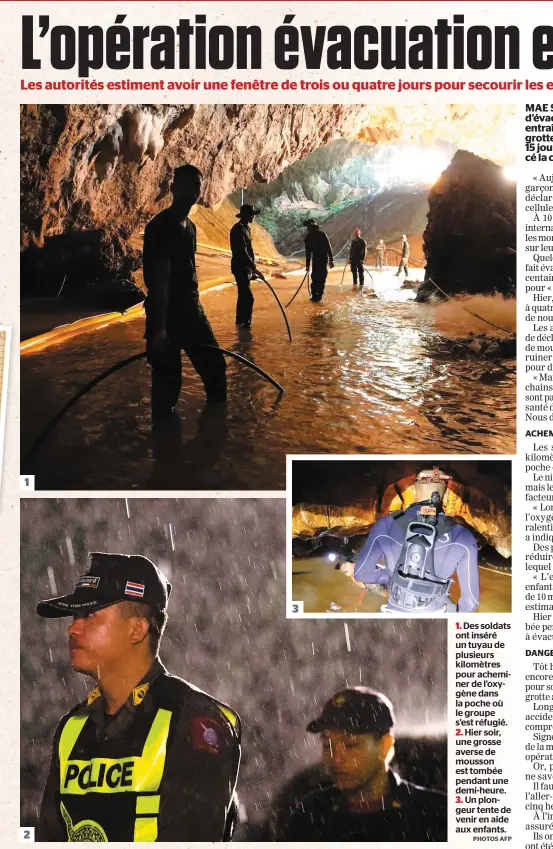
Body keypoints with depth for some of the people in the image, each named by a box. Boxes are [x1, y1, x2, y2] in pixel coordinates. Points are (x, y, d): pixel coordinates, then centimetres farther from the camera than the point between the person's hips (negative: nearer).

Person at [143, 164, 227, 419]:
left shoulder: (189, 226, 13)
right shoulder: (160, 226, -15)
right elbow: (159, 278, -22)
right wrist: (159, 327, -25)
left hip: (192, 310, 9)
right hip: (166, 314, -9)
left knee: (214, 365, 17)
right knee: (167, 379, -3)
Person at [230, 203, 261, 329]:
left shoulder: (246, 228, 15)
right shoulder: (239, 229, -17)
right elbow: (242, 251, -25)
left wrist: (252, 267, 21)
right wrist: (253, 266, -28)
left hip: (246, 267, 10)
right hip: (240, 267, -10)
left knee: (243, 294, 16)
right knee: (248, 296, -12)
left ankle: (240, 319, 24)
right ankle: (245, 321, -9)